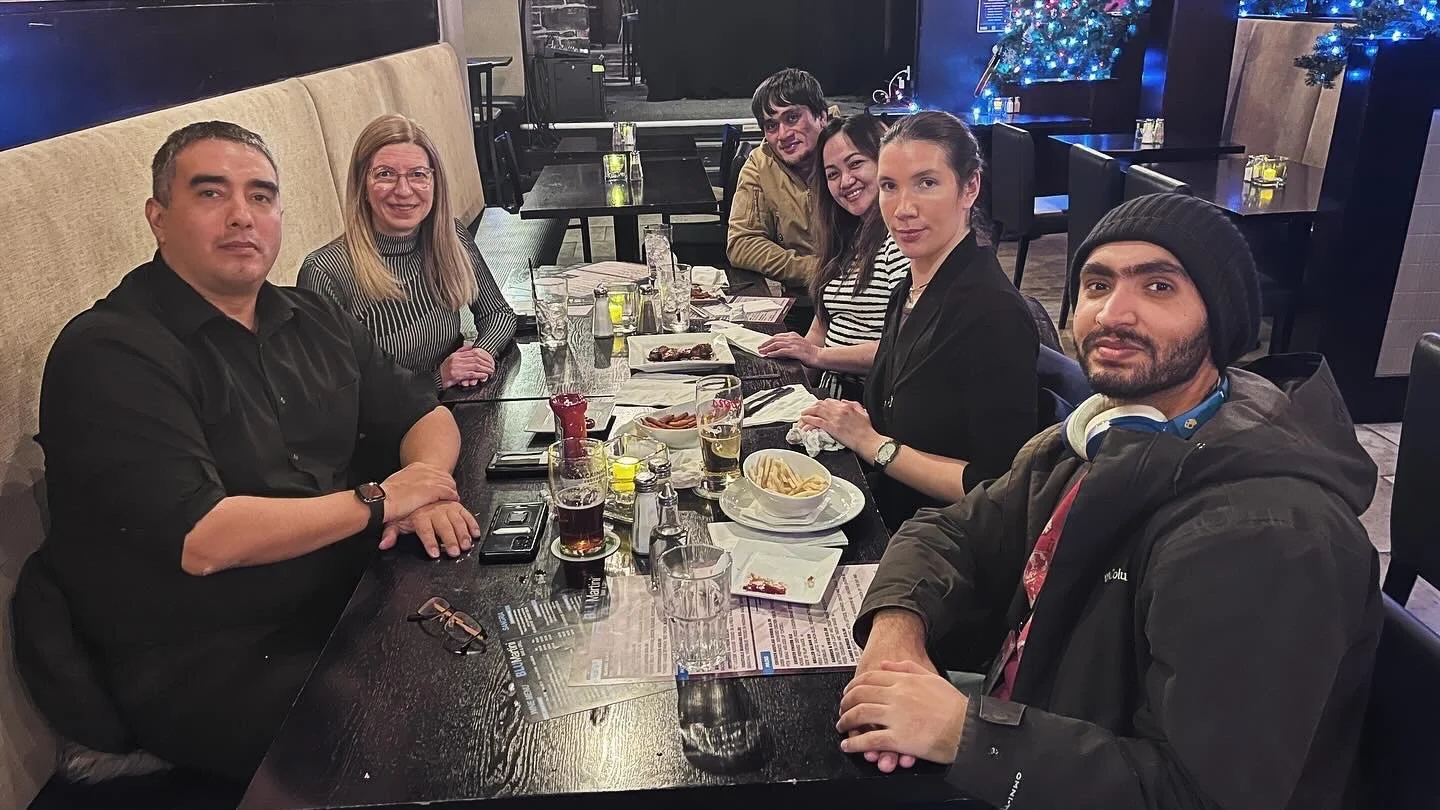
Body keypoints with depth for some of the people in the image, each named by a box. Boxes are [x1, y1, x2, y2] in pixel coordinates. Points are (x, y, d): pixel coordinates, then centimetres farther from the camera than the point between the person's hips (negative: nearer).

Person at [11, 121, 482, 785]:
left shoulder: (312, 320, 11)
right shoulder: (108, 353, -12)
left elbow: (425, 415, 16)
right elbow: (201, 540, -22)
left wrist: (425, 488, -8)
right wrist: (380, 500, -13)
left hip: (348, 602, 7)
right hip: (203, 668, -7)